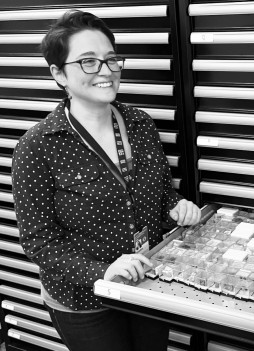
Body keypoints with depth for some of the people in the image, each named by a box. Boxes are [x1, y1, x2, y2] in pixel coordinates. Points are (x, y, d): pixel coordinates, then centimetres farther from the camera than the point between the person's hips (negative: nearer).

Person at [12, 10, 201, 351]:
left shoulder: (142, 124, -2)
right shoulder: (37, 147, -17)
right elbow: (38, 241, -15)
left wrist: (178, 206, -9)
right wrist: (102, 272, -27)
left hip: (152, 289, 5)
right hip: (83, 305, -4)